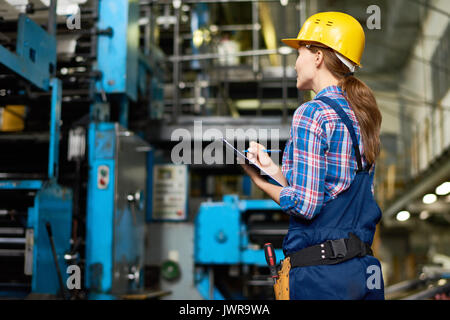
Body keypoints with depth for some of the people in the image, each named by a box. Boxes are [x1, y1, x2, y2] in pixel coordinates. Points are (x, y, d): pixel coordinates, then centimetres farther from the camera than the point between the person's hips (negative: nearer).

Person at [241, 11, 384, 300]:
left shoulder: (311, 114, -13)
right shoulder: (361, 116, 12)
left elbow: (305, 205, -17)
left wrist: (261, 182, 0)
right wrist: (272, 168, 13)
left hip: (320, 274, -8)